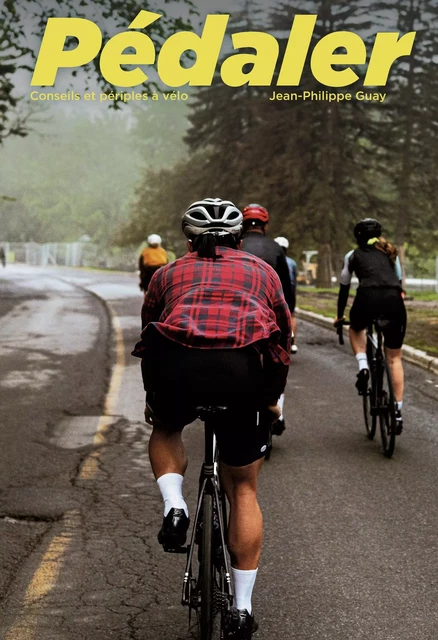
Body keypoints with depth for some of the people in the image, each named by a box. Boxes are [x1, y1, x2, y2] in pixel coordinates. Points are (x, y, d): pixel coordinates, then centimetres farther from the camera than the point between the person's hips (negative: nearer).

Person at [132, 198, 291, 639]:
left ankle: (174, 508, 7)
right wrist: (272, 397, 49)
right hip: (245, 370, 0)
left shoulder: (169, 273, 29)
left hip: (180, 363, 0)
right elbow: (283, 337, 35)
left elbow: (149, 335, 38)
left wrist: (153, 398, 52)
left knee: (165, 430, 34)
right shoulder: (262, 271, 29)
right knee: (243, 490, 14)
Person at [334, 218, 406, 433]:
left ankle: (363, 367, 8)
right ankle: (398, 411, 8)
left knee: (356, 330, 34)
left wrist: (339, 316, 37)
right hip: (394, 300, 2)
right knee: (394, 358, 14)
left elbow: (344, 287, 26)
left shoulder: (353, 255, 21)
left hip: (367, 298, -2)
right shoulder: (390, 252, 28)